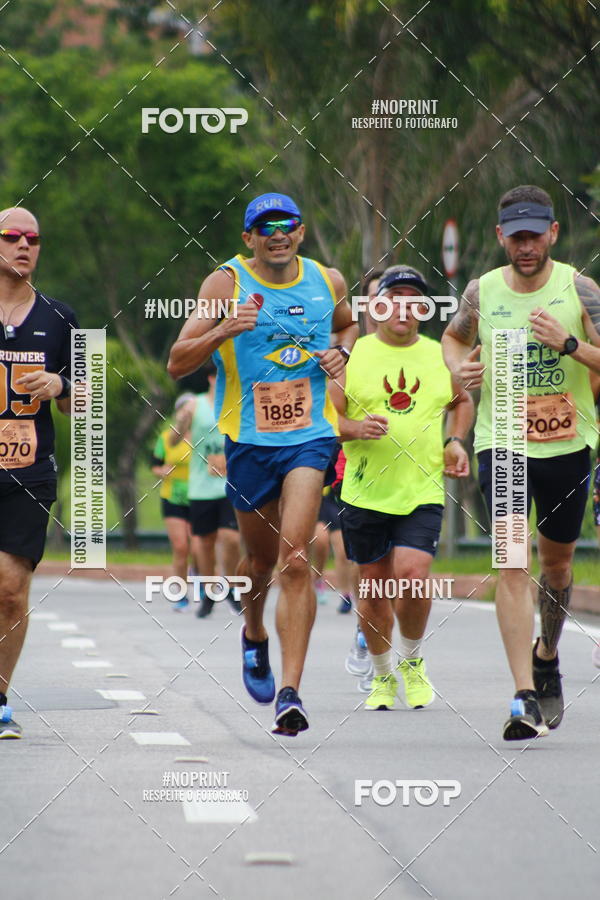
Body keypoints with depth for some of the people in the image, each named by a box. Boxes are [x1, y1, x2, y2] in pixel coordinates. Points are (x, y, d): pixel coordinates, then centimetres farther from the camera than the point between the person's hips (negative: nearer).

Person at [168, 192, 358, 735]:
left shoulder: (327, 282, 5)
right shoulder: (227, 284, -5)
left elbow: (348, 324, 28)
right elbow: (177, 364, -9)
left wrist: (342, 352, 5)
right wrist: (225, 330, -26)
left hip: (311, 434, 0)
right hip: (248, 438, 0)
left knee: (295, 558, -16)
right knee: (260, 557, 14)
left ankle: (290, 692, -19)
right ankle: (255, 635, 49)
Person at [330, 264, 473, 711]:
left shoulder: (440, 356, 7)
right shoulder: (352, 355, 0)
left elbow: (462, 401, 25)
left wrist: (455, 442, 9)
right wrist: (355, 429, -19)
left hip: (424, 493, 0)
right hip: (366, 492, 0)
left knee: (412, 577, -16)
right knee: (375, 589, 7)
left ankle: (413, 661, 10)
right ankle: (383, 675, 28)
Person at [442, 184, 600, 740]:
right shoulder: (482, 292, 0)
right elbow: (454, 335, 21)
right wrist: (459, 367, 0)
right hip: (502, 440, 0)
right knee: (511, 561, -14)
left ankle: (547, 657, 44)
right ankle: (526, 699, -19)